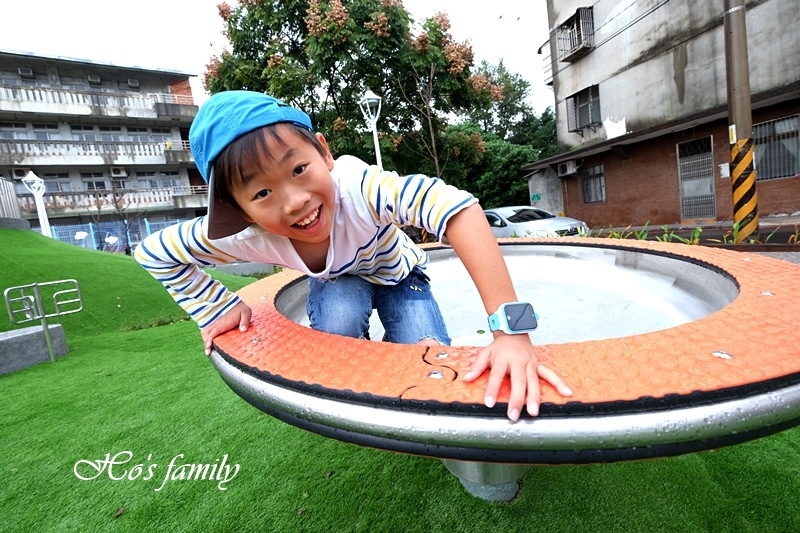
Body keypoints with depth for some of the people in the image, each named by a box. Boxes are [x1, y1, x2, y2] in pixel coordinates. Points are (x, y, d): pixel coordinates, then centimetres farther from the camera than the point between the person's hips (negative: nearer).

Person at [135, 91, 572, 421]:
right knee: (338, 319, -32)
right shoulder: (244, 235, -30)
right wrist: (218, 310, -17)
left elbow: (459, 210, -55)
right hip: (336, 284, 2)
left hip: (396, 275, -1)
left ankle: (396, 345, 19)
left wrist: (511, 332, -59)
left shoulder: (358, 186, -43)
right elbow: (152, 252, -12)